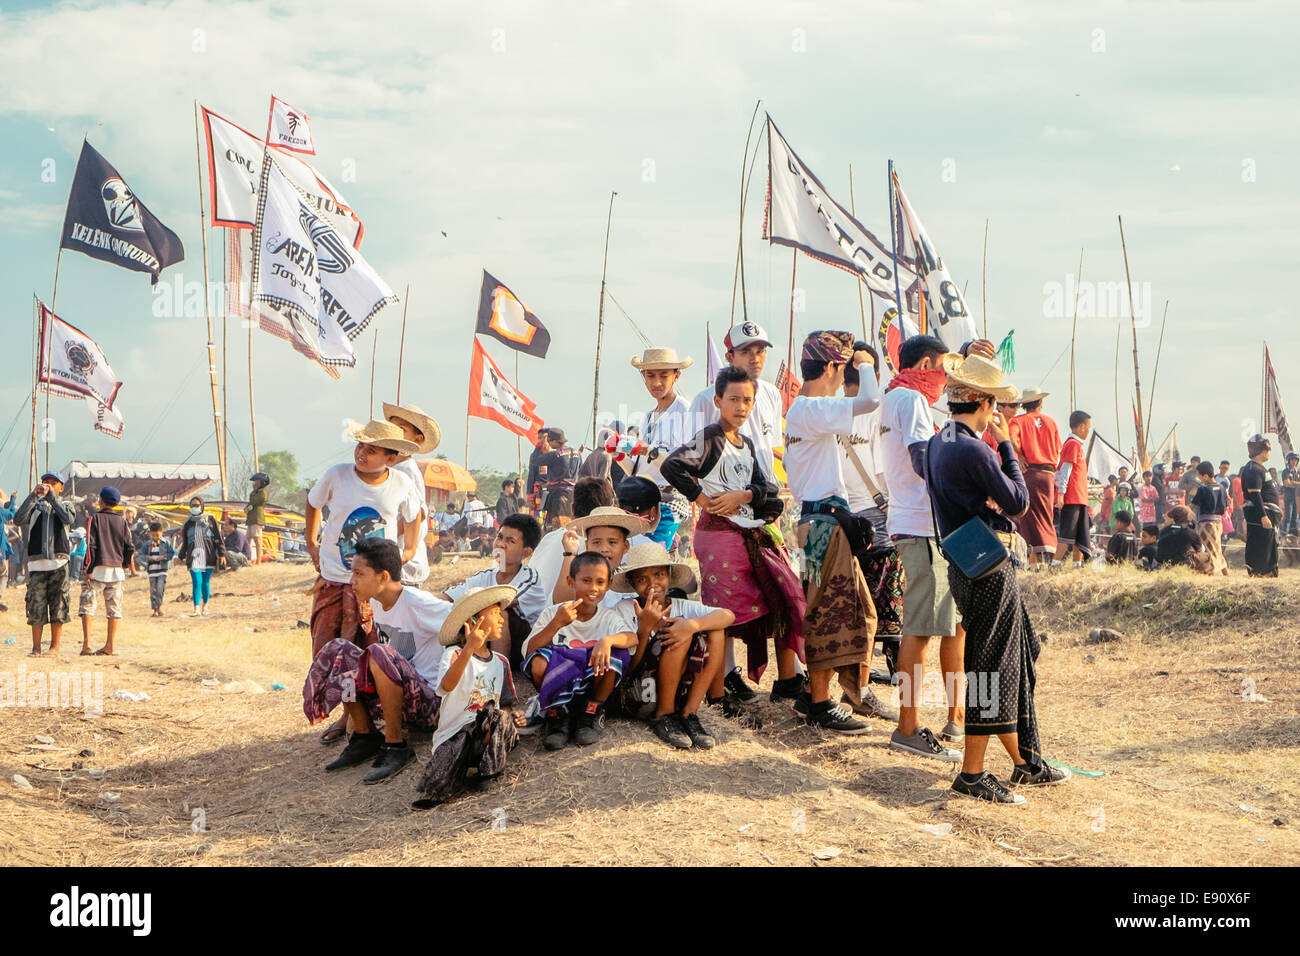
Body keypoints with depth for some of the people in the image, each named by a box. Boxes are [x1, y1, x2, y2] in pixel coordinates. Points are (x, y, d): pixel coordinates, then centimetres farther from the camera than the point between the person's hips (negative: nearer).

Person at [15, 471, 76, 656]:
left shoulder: (65, 506, 13)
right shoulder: (34, 506, 12)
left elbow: (68, 519, -11)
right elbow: (18, 519, -8)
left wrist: (50, 496, -12)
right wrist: (33, 495, -13)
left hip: (59, 564, 0)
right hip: (36, 564, 0)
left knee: (58, 607, 0)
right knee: (36, 607, -1)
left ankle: (55, 646, 8)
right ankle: (36, 647, 6)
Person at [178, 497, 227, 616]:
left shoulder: (210, 519, 4)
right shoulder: (188, 523, 10)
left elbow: (218, 537, 4)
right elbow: (184, 541, 18)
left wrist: (221, 553, -2)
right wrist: (182, 556, 16)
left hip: (208, 555, -1)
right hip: (194, 555, 1)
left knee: (206, 582, 6)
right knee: (197, 582, -10)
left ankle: (205, 605, 25)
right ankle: (197, 609, -15)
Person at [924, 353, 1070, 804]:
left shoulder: (938, 444, 10)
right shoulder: (974, 451, -20)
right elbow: (1018, 502, -11)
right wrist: (1006, 446, -4)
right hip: (988, 569, -10)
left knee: (1015, 663, 18)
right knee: (992, 667, -4)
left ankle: (1025, 762, 28)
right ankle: (972, 775, 1)